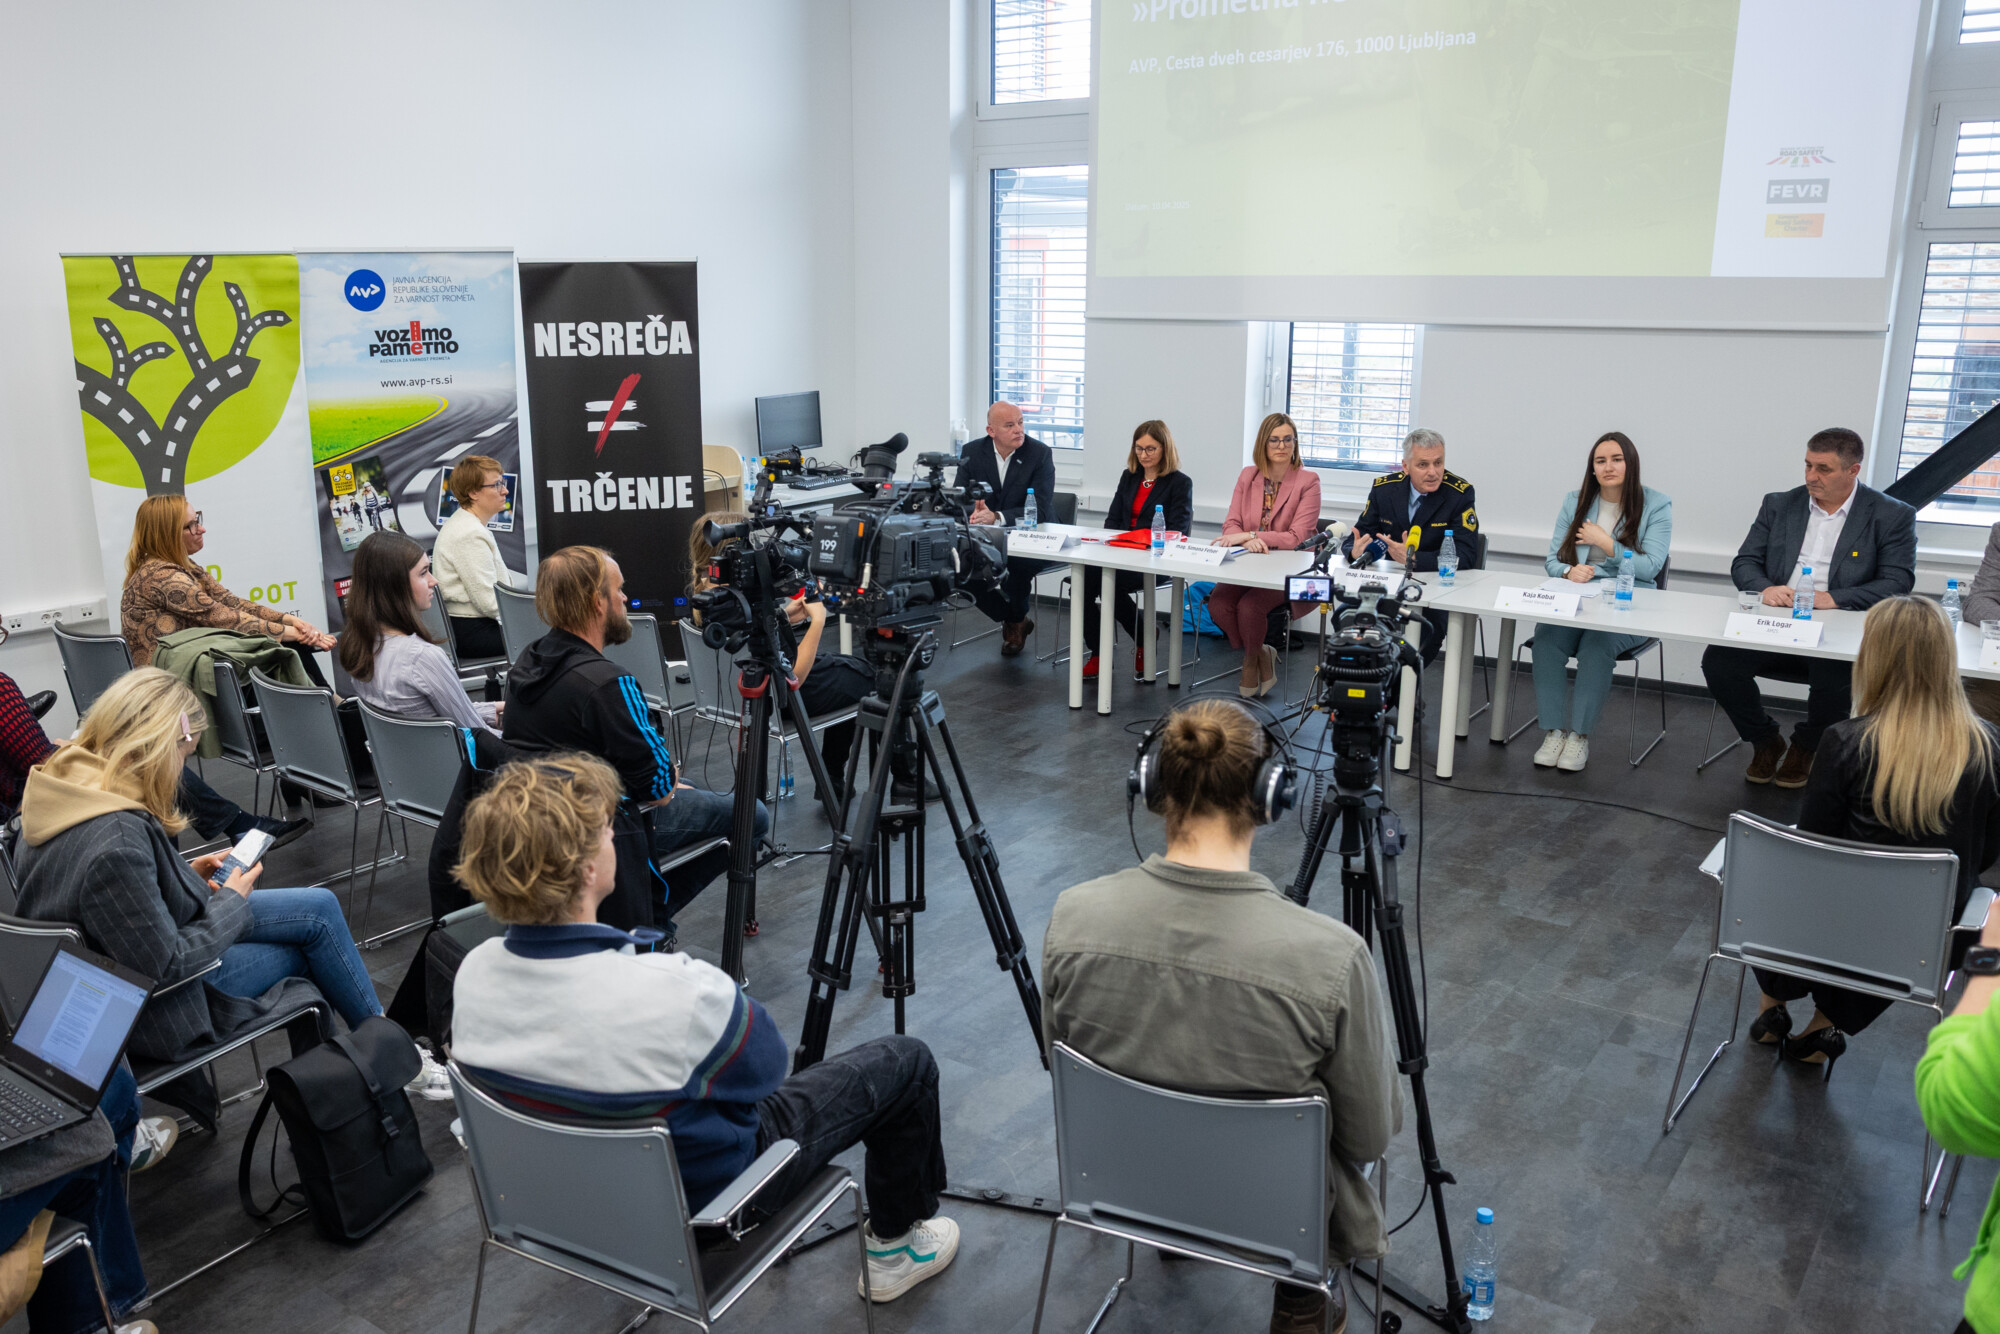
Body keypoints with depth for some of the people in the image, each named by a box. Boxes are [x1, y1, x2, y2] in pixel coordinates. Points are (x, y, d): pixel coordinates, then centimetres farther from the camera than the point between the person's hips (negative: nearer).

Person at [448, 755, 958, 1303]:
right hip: (706, 1197, -6)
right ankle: (896, 1247, 30)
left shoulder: (473, 973, -19)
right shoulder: (677, 993, -39)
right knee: (906, 1063, 9)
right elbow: (766, 1065, -18)